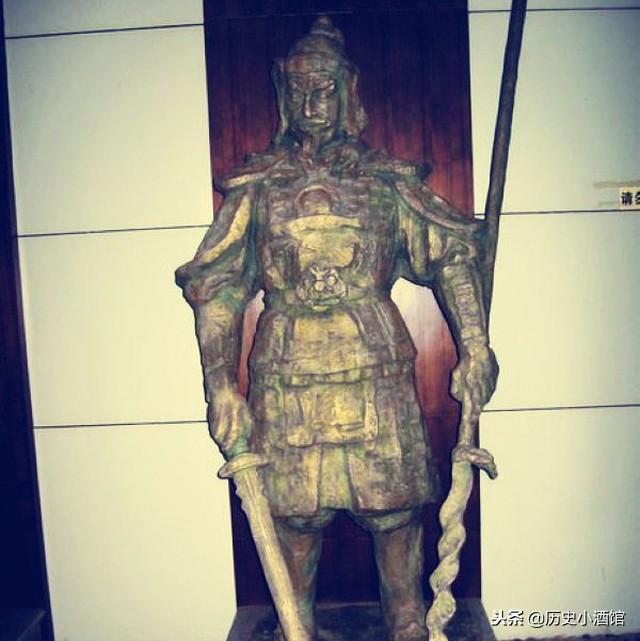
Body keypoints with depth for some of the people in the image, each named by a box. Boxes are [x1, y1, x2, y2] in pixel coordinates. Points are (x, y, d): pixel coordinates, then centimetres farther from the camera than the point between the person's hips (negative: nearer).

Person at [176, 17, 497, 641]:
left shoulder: (387, 179, 8)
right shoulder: (256, 186, 7)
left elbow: (452, 253, 7)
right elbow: (216, 287, 2)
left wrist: (475, 346, -5)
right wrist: (221, 388, -7)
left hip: (377, 373, 1)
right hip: (286, 377, 0)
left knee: (395, 512, 8)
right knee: (294, 518, 8)